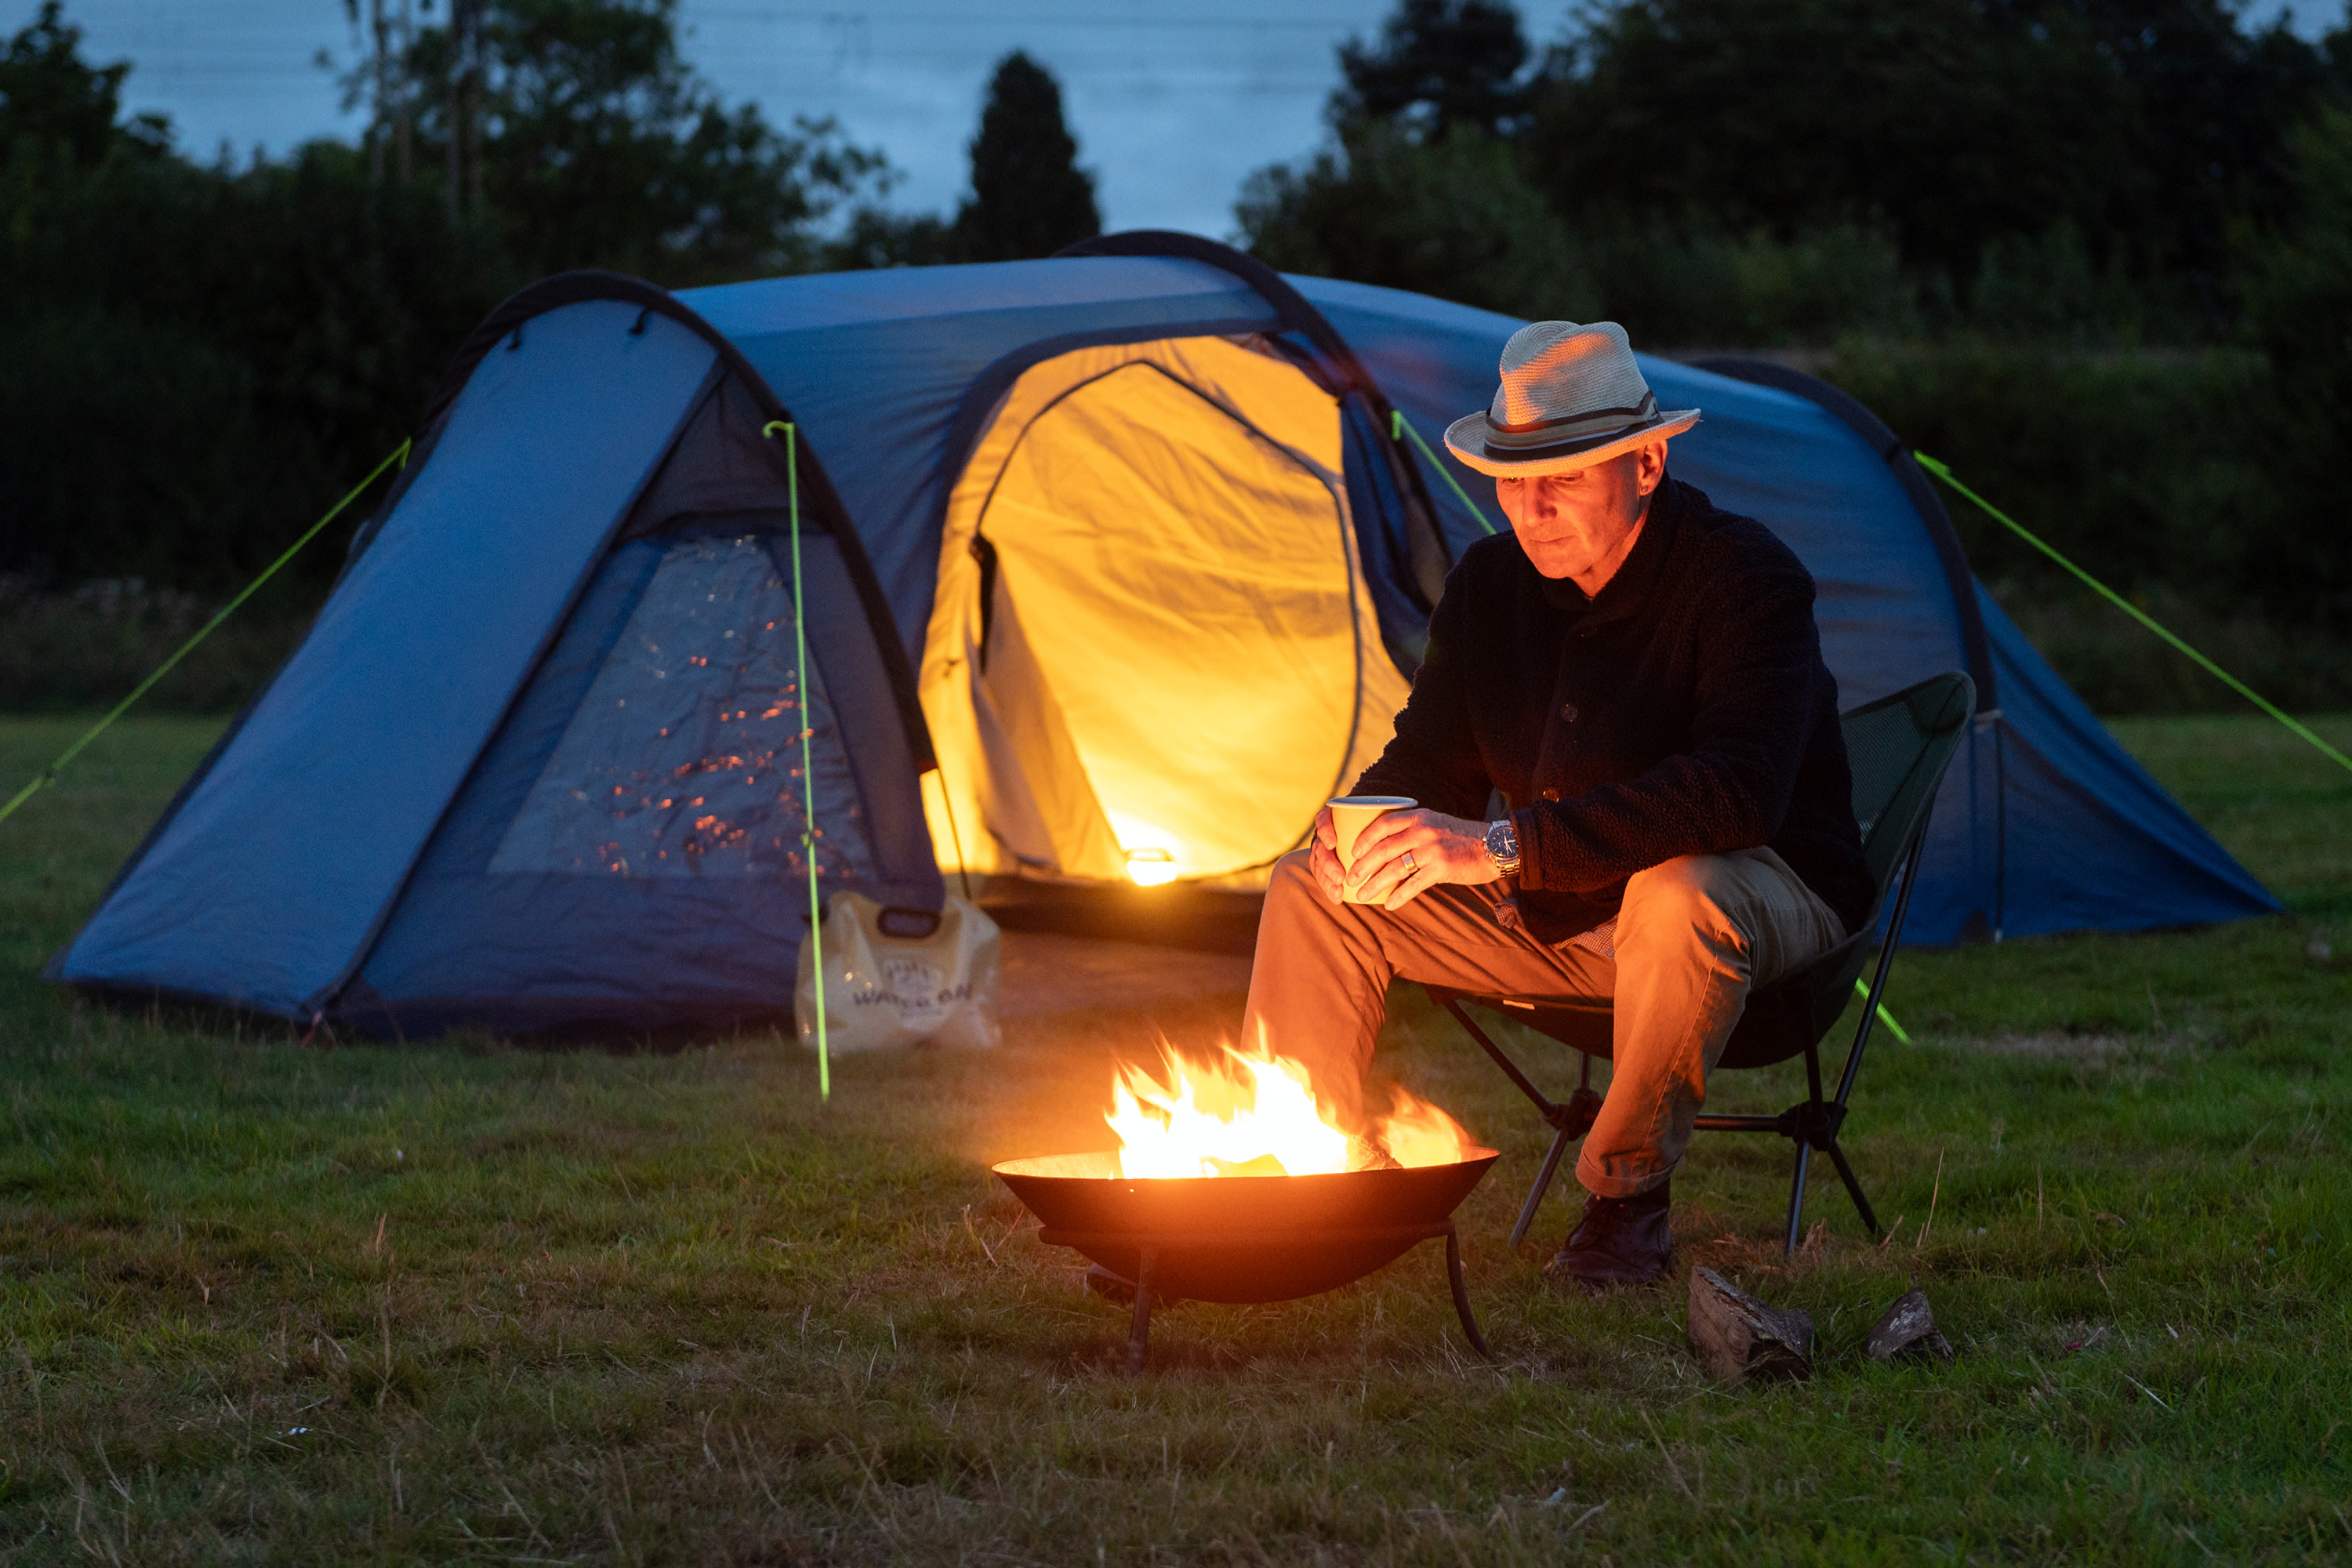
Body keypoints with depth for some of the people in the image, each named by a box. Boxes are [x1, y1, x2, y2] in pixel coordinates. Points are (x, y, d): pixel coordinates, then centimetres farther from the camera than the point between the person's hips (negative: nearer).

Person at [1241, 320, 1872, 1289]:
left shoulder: (1743, 577, -24)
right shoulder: (1489, 584, -3)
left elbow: (1738, 790, -38)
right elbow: (1427, 768, 5)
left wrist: (1504, 846, -43)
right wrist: (1364, 836, -22)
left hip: (1762, 891, -6)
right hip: (1554, 918, 6)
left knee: (1680, 895, -42)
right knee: (1310, 890, -5)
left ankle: (1626, 1201, -20)